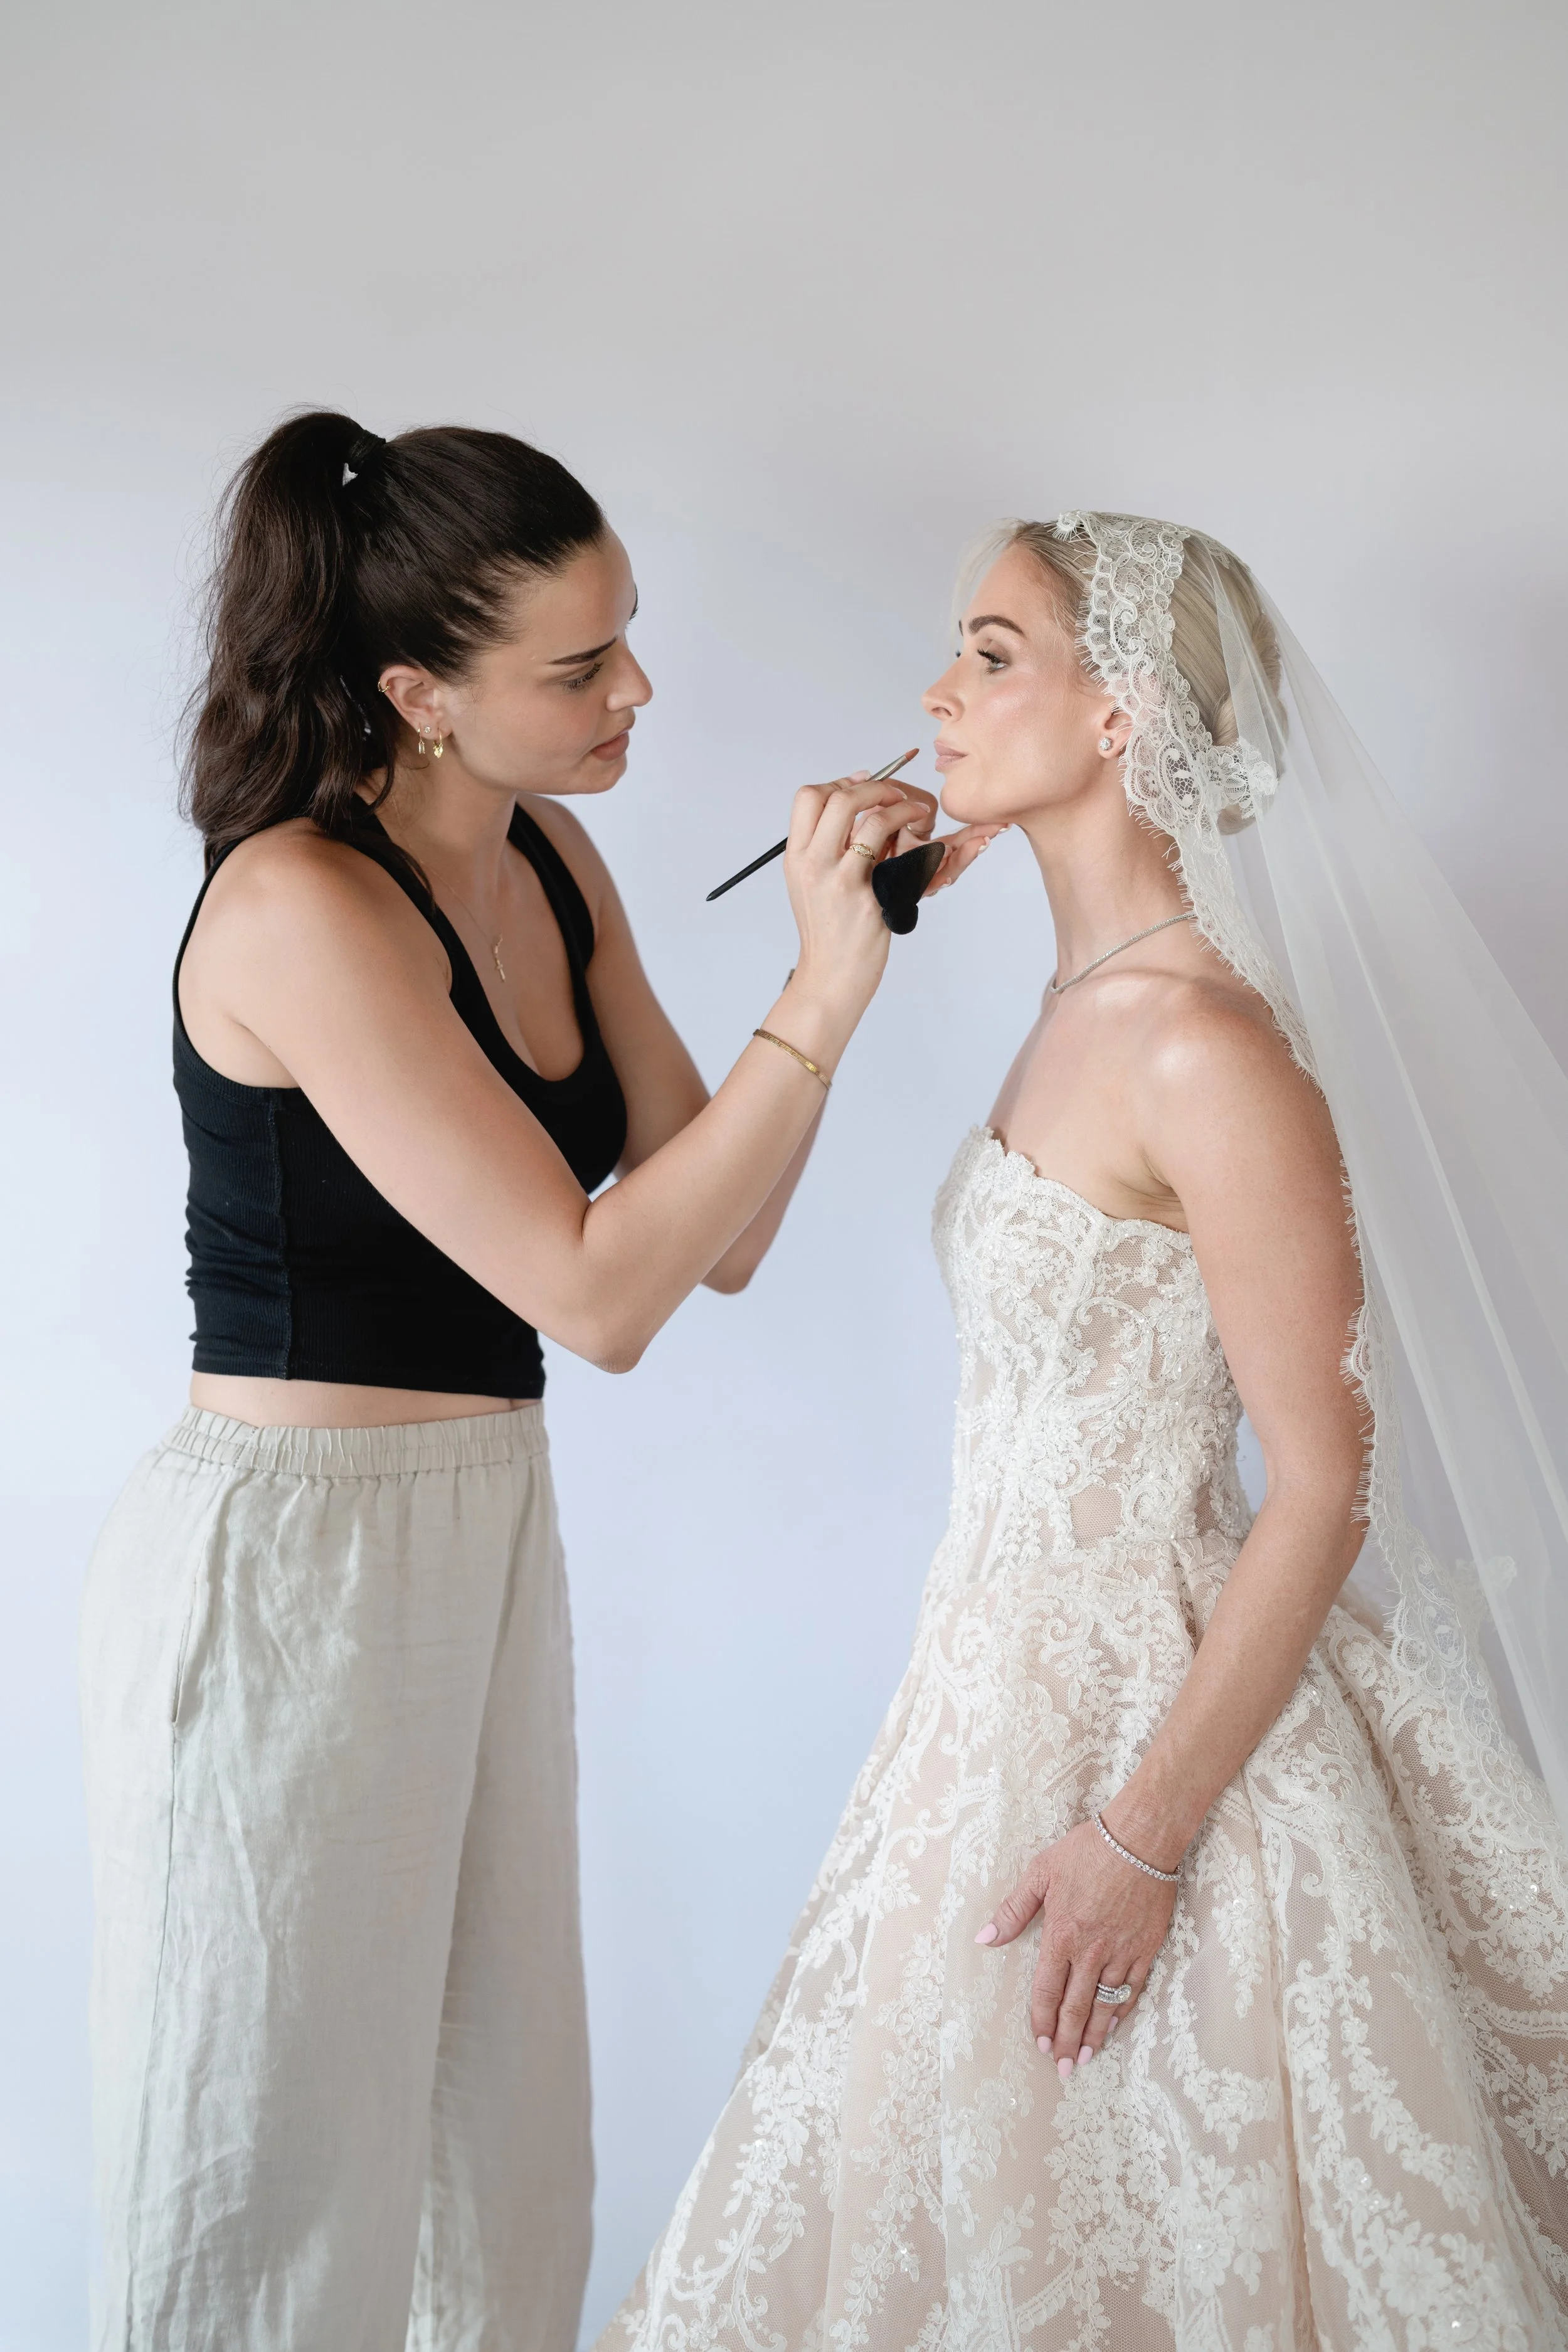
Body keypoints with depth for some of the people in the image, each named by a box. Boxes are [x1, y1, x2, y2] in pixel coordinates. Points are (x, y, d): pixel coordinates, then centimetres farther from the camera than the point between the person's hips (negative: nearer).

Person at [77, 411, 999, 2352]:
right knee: (274, 2174, 9)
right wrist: (820, 997, -21)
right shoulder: (302, 903, -20)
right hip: (283, 1556, -8)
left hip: (488, 1534, 8)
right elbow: (599, 1295, -22)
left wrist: (834, 939, -7)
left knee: (491, 2133, 19)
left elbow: (715, 1238, 3)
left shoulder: (550, 860, 4)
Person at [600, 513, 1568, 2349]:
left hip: (1148, 1695, -9)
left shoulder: (1206, 1049, -21)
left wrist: (1146, 1834, -20)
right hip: (1017, 1665, 9)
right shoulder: (1087, 1002, 6)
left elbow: (1326, 1485, -21)